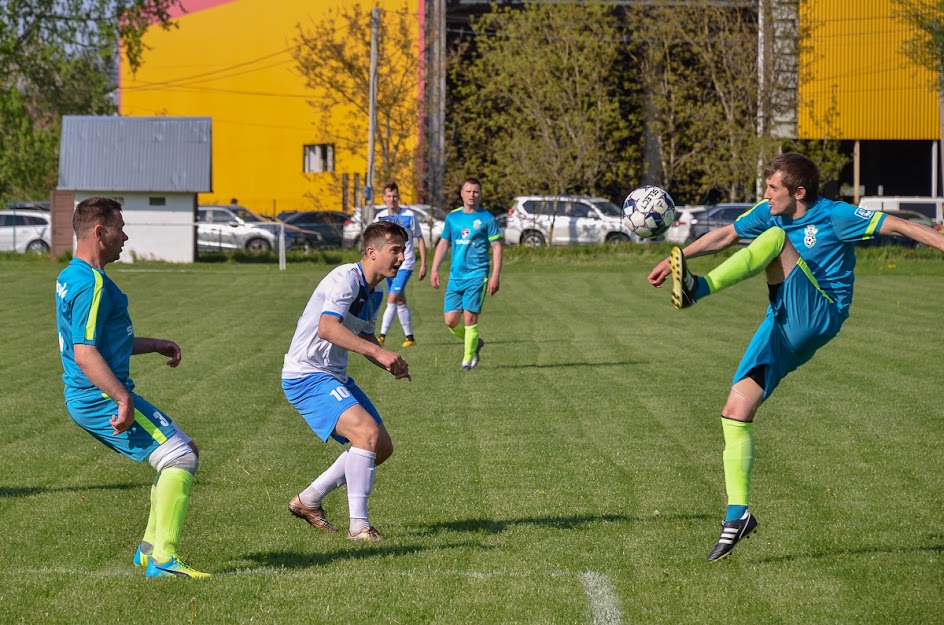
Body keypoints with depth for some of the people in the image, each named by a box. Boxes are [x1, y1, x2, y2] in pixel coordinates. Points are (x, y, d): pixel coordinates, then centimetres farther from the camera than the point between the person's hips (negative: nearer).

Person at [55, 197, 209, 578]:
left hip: (85, 401, 11)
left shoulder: (70, 276, 16)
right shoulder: (91, 283, -18)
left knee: (183, 454, 16)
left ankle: (150, 547, 15)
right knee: (181, 457, -12)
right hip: (102, 397, -11)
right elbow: (84, 353, -26)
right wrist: (123, 399, -28)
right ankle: (163, 558, -15)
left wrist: (154, 345, 28)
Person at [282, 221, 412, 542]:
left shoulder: (376, 292, 12)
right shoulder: (346, 278, -19)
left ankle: (308, 500, 22)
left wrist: (389, 363, 5)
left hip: (335, 377, 10)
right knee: (368, 433, -25)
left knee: (382, 447, 9)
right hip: (306, 375, -10)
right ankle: (358, 525, -20)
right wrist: (379, 351, -38)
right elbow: (327, 328, -34)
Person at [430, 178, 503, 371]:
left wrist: (495, 276, -10)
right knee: (450, 321, 0)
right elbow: (443, 244, 19)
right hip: (455, 276, 5)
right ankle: (475, 342, 26)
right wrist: (434, 269, 11)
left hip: (477, 275, -5)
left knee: (469, 317, -11)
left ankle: (468, 358, 2)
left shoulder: (487, 218, -1)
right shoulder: (452, 217, 11)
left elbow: (497, 248, -2)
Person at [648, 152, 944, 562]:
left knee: (776, 238, -24)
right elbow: (727, 236, 24)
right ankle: (738, 515, -2)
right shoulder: (770, 213, 10)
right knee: (736, 413, -7)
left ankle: (699, 289, -38)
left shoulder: (834, 216, -9)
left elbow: (897, 226, -11)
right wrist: (677, 258, 23)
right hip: (782, 328, 7)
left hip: (819, 318, -7)